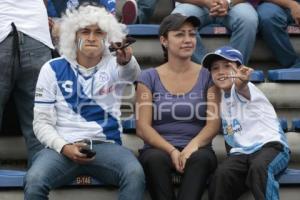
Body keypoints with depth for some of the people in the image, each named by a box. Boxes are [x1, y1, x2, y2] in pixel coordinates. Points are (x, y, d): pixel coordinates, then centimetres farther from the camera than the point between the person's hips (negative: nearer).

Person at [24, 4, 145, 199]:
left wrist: (126, 61, -45)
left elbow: (131, 73, -20)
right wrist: (64, 148, -14)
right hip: (64, 147, 0)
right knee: (34, 180, -32)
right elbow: (42, 122, 5)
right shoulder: (53, 69, 6)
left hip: (106, 146, 0)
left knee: (135, 174, -31)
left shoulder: (113, 66, 6)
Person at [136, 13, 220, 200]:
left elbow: (214, 123, 1)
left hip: (195, 150, 0)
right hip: (160, 149, 0)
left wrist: (194, 144, -21)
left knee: (201, 157, -35)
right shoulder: (149, 77, 7)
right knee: (156, 158, -35)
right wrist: (172, 151, -18)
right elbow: (143, 127, -1)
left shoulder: (207, 76, 10)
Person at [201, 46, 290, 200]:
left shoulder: (245, 89, -3)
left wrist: (241, 82, -53)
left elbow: (242, 87, -32)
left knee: (259, 168, -40)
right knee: (221, 175, -29)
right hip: (240, 153, 5)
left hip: (269, 145, -5)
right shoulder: (220, 97, 19)